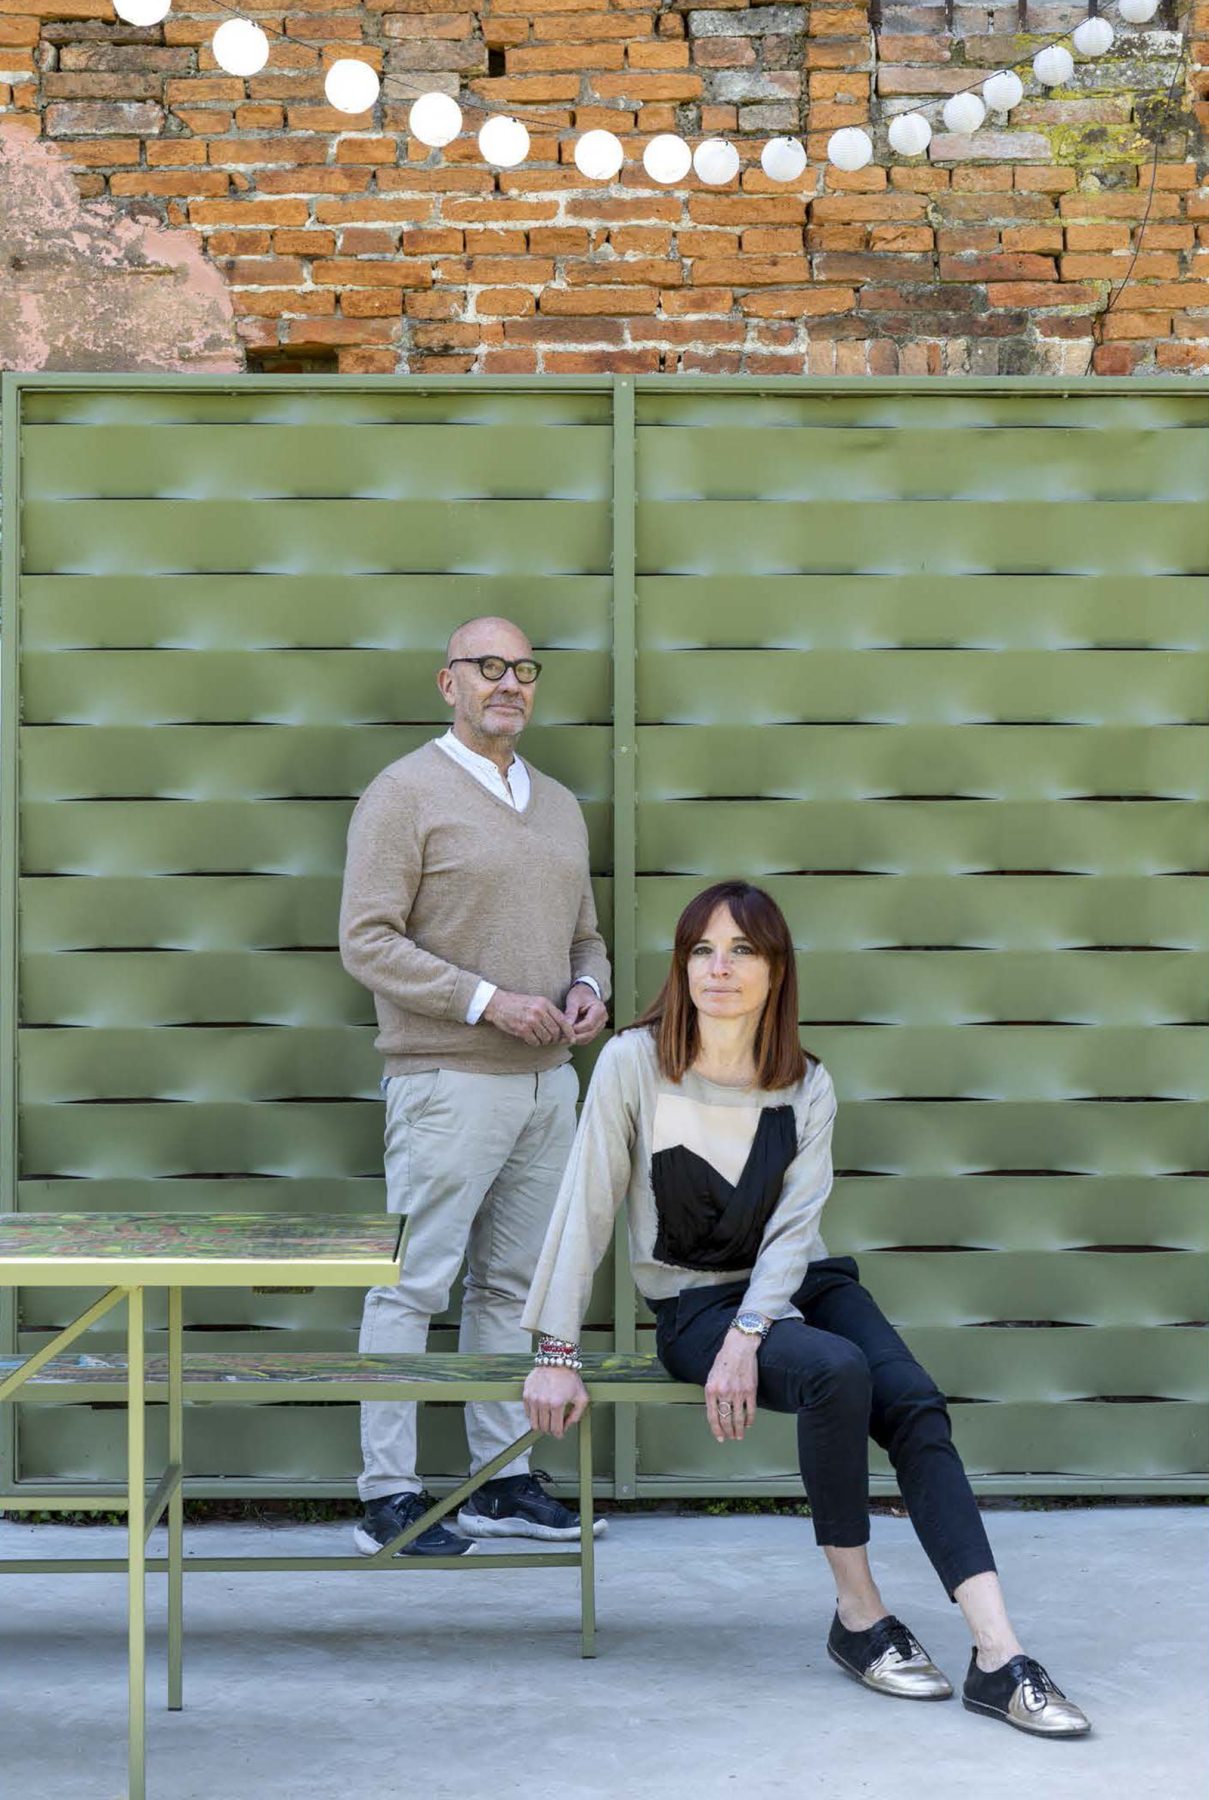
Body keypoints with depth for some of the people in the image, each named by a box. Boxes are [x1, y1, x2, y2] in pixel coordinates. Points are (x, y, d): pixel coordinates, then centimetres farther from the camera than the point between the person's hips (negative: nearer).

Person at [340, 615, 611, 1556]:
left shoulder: (559, 804, 17)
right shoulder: (407, 792, -5)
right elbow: (367, 941, -12)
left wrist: (589, 988, 2)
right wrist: (488, 1001, -17)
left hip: (549, 1081, 7)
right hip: (448, 1081, -7)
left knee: (511, 1285, 12)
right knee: (413, 1284, -6)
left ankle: (504, 1482, 19)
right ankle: (389, 1496, -1)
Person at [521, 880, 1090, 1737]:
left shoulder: (808, 1087, 0)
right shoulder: (634, 1063, -8)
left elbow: (792, 1231, -8)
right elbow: (585, 1211, -9)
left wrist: (746, 1339, -24)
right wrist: (557, 1353, -14)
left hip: (803, 1284, 4)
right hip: (695, 1306, -3)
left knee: (918, 1408, -23)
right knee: (836, 1370, -33)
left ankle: (1000, 1657, -31)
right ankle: (859, 1615, -17)